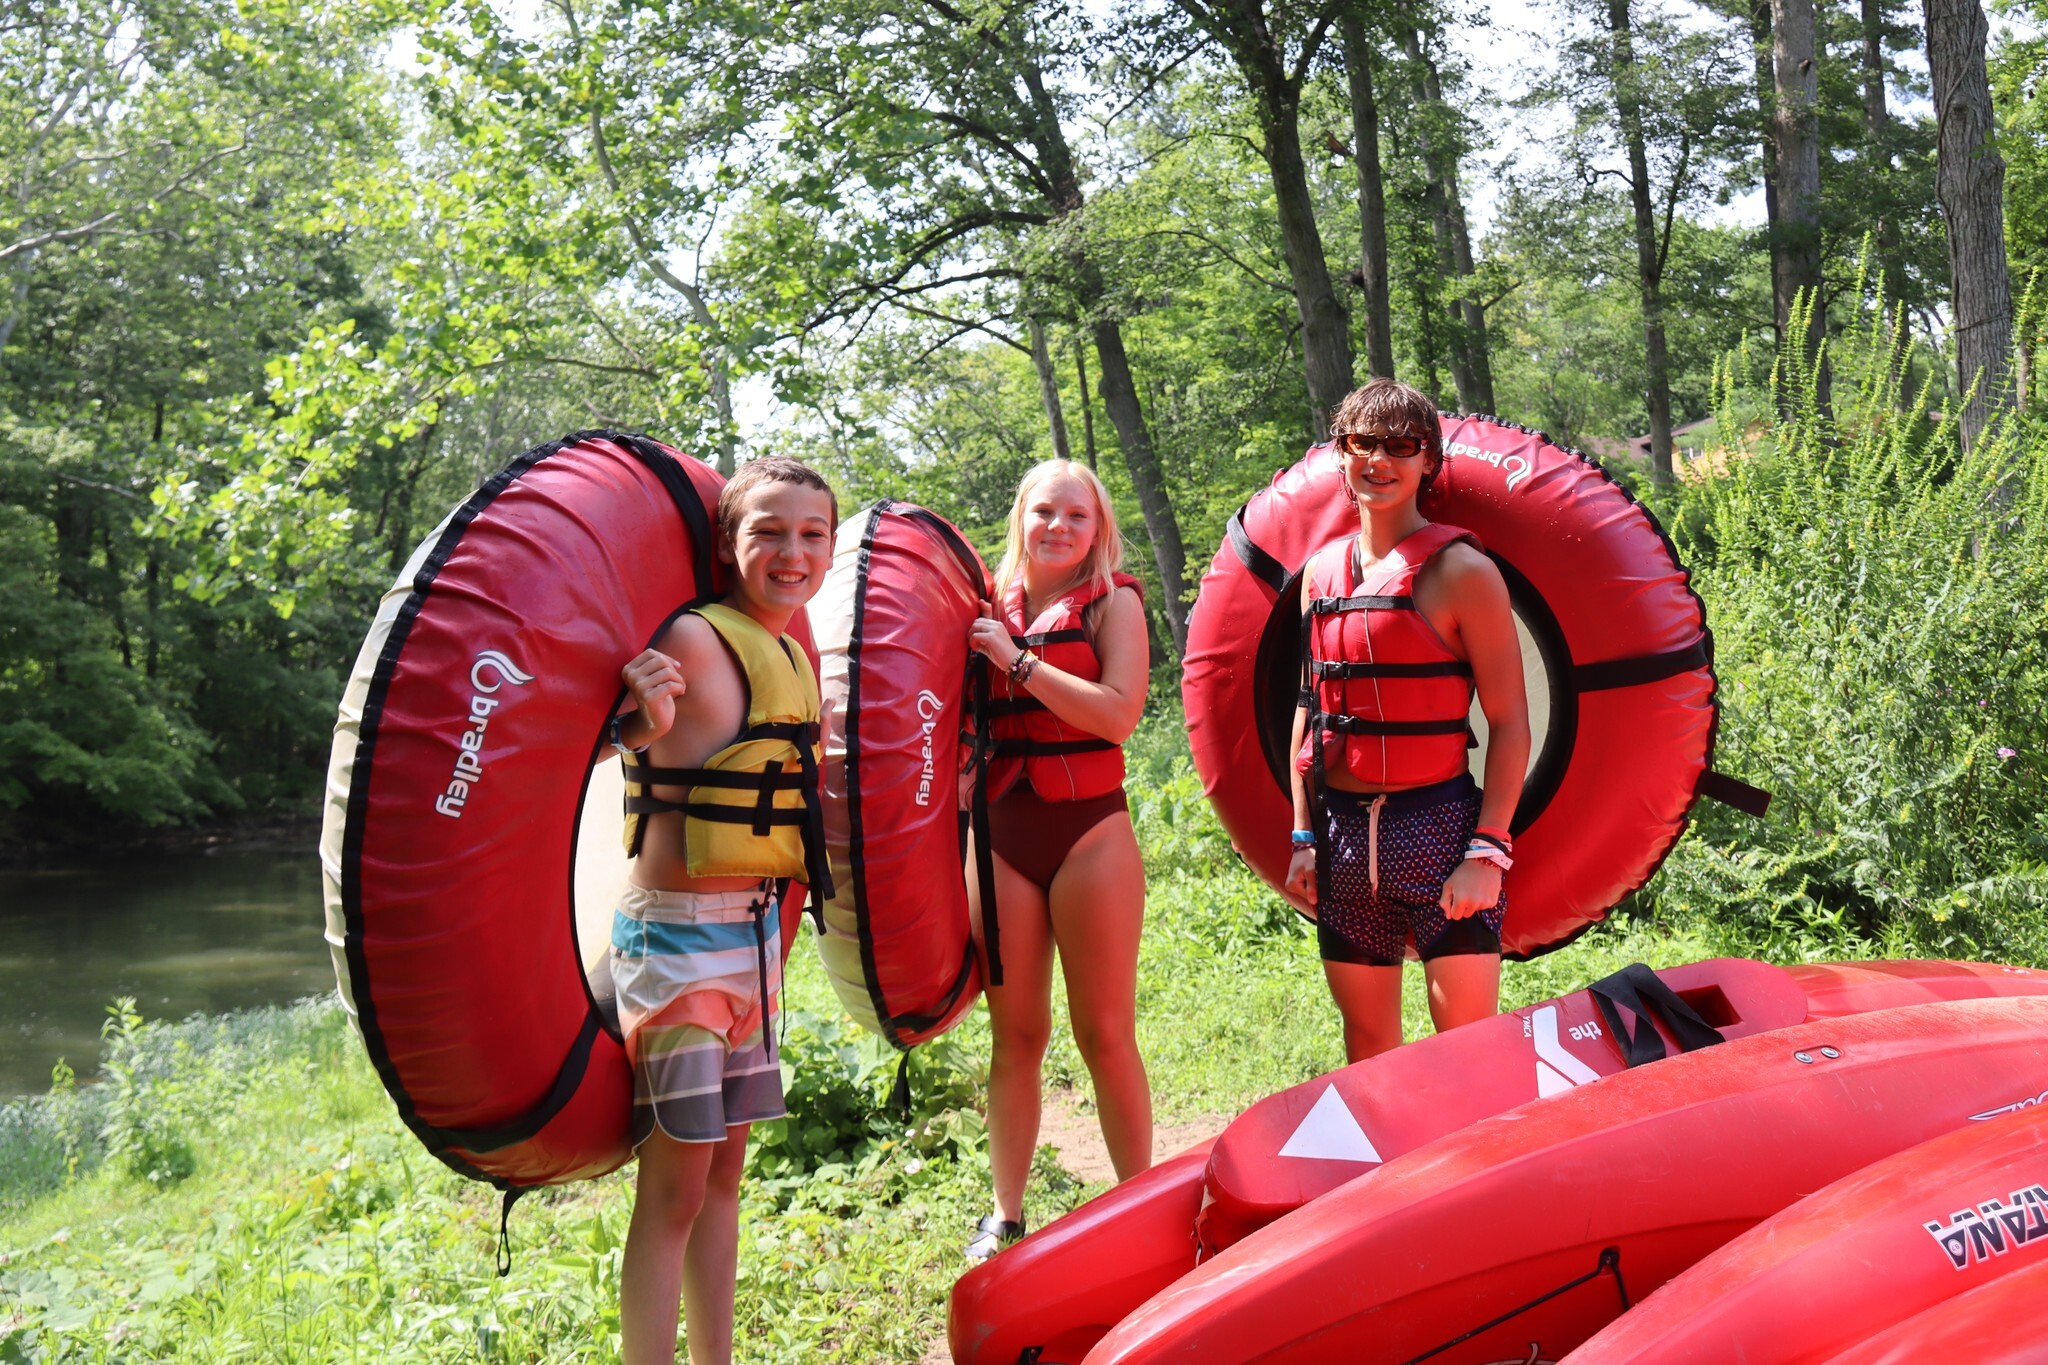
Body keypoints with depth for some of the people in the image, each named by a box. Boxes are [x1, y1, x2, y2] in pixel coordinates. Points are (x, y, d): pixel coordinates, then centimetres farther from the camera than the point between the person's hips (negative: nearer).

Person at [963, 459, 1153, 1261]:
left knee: (1105, 1034, 1)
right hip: (1002, 839, 3)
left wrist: (1018, 659, -14)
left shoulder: (1113, 600, 0)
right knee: (1015, 1035, 9)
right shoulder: (992, 607, 10)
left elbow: (1118, 712, -14)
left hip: (1089, 833, -3)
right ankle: (1006, 1216, 18)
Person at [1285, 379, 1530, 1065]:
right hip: (1342, 832, 5)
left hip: (1437, 823, -5)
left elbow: (1509, 723, -8)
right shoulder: (1322, 571, 12)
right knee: (1366, 1043, 12)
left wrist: (1487, 850, -15)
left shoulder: (1460, 570, -5)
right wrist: (1305, 835, 10)